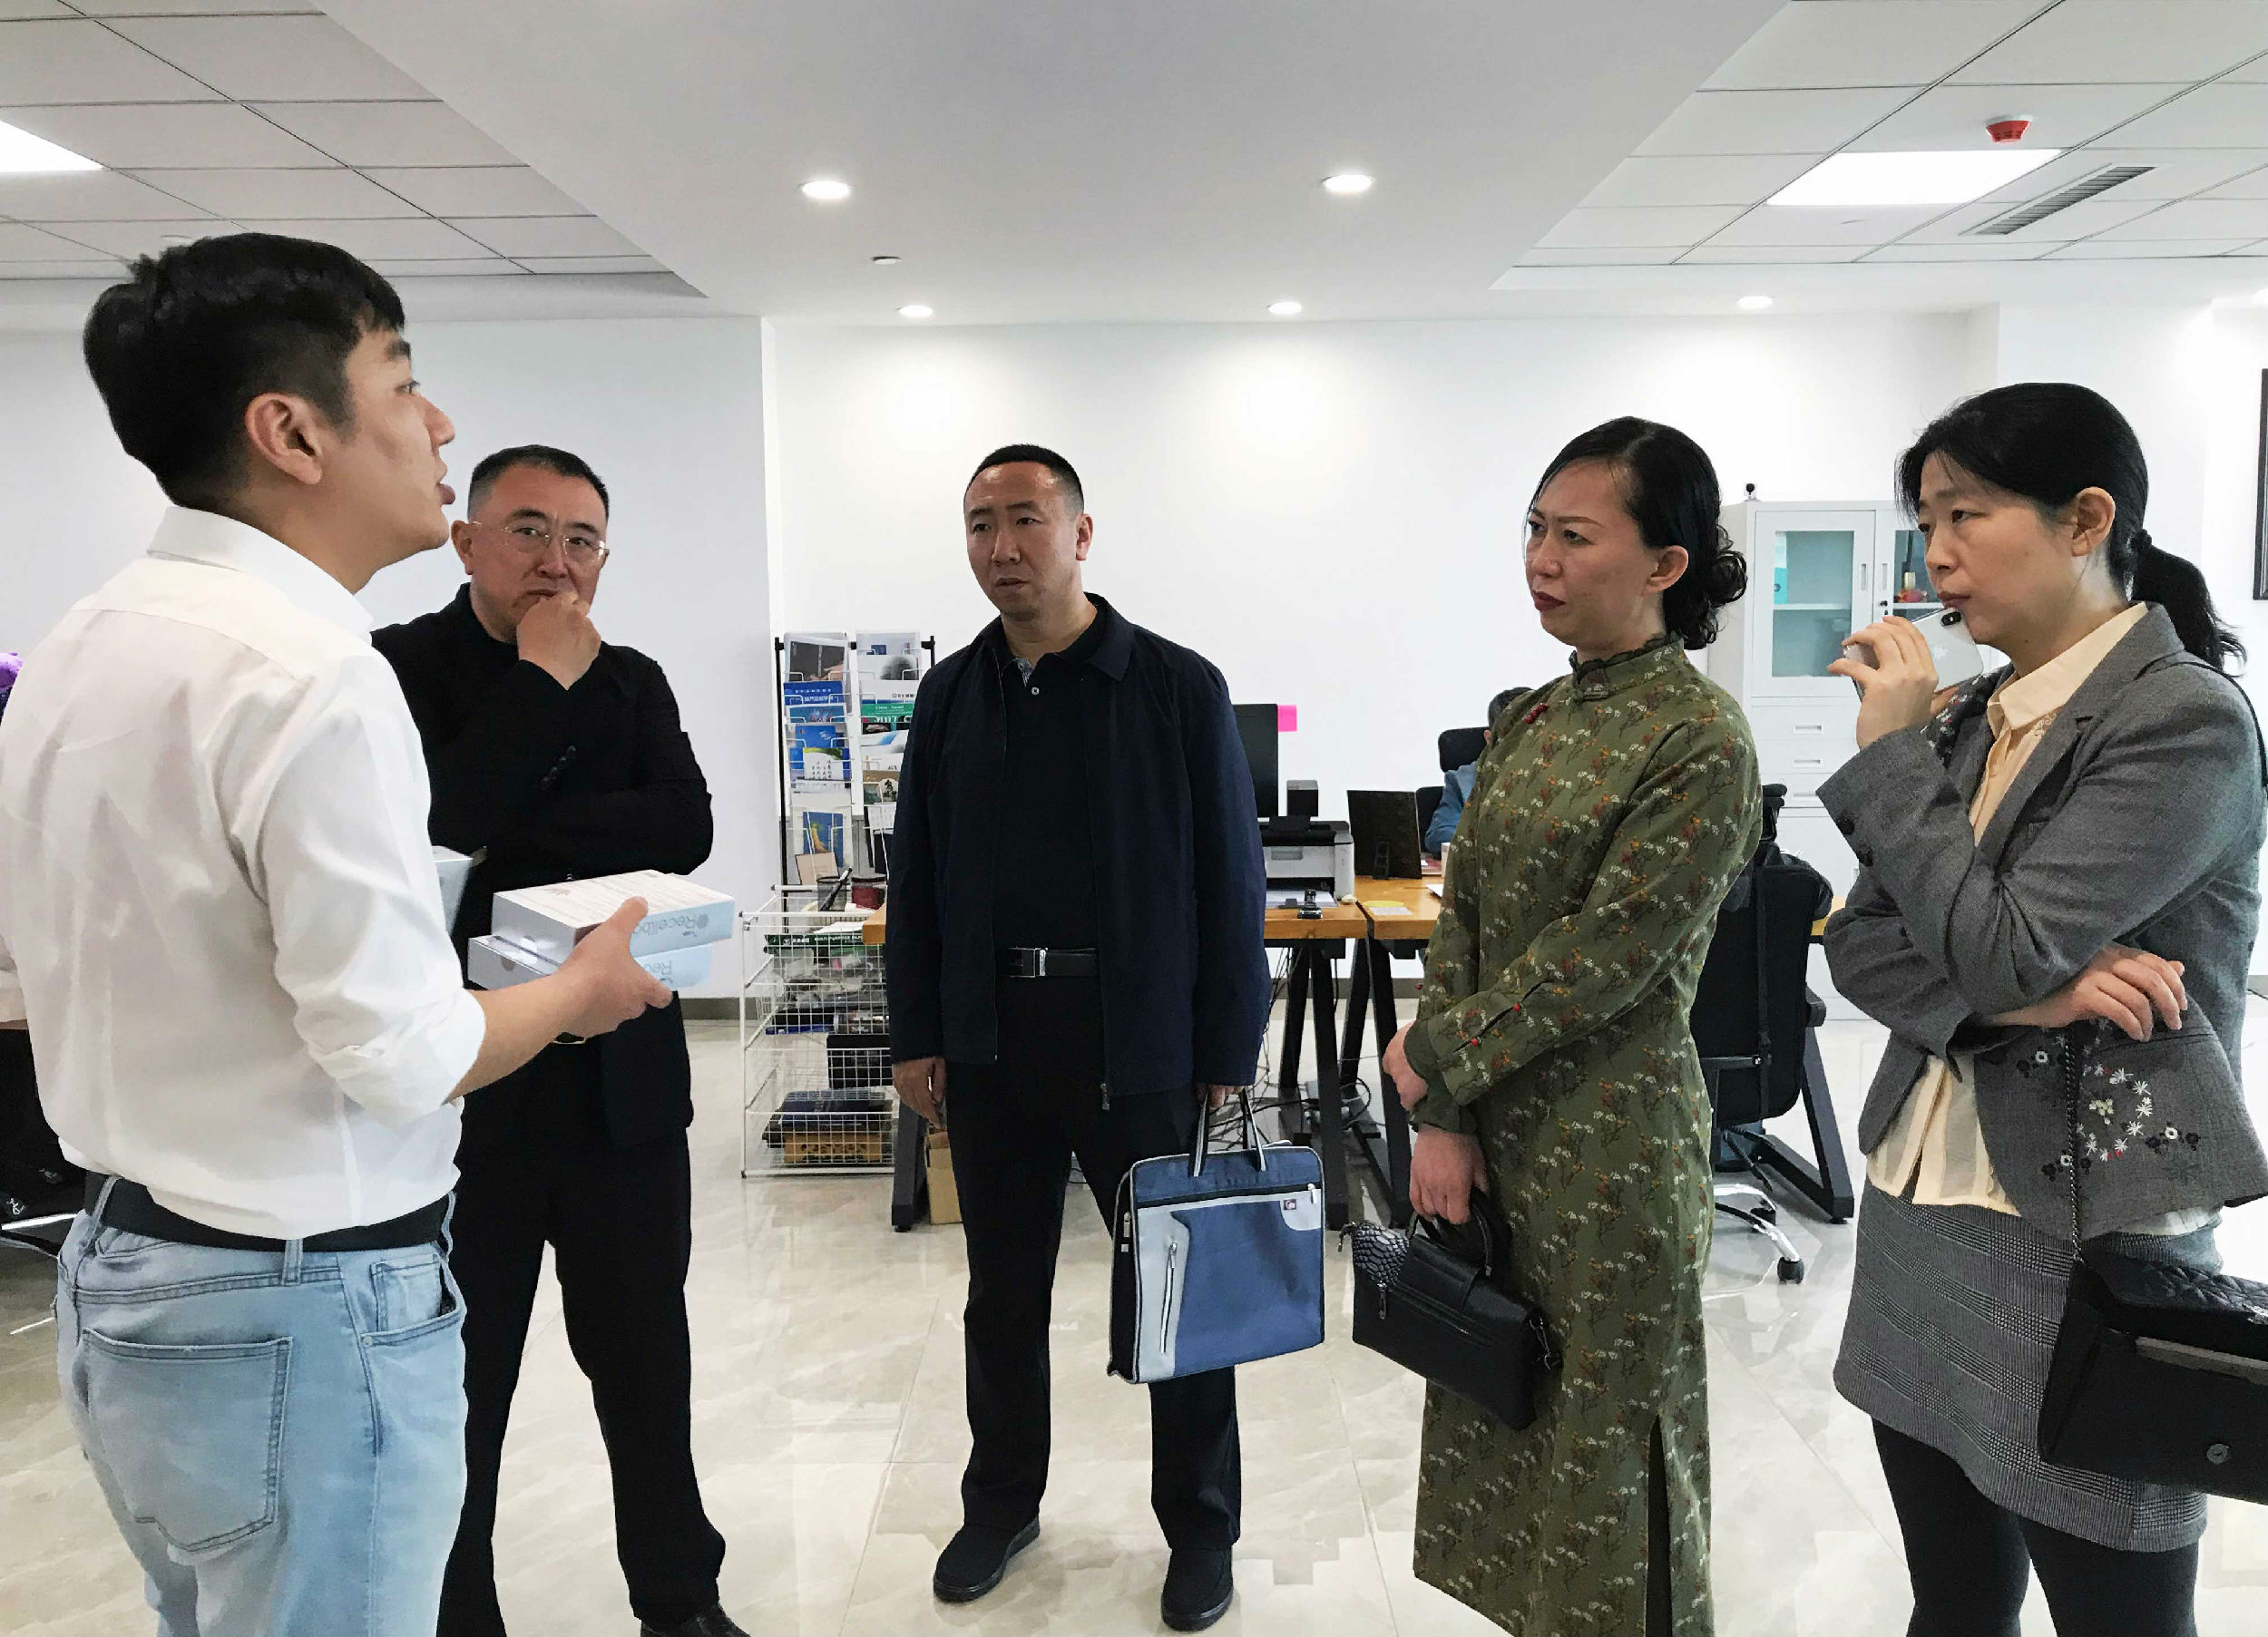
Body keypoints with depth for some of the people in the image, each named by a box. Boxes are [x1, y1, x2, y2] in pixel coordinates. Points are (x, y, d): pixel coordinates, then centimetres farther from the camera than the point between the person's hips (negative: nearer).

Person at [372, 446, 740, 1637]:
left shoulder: (632, 684, 8)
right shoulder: (393, 670, -4)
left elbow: (684, 830, -8)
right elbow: (425, 828, -20)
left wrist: (505, 842, -15)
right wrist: (541, 683, -15)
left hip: (623, 1085, 4)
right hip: (458, 1085, -3)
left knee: (647, 1366, 17)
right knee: (455, 1388, 11)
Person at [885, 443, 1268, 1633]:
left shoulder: (1179, 689, -6)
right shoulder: (950, 694, 5)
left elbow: (1229, 887, -6)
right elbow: (915, 878, 9)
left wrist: (1227, 1058, -7)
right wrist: (913, 1034, 5)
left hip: (1139, 1048, -3)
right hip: (990, 1048, 4)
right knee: (1003, 1293, 17)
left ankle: (1200, 1528, 30)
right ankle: (1002, 1503, 38)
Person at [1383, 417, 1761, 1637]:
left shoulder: (1700, 742, -15)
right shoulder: (1531, 720, 7)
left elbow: (1605, 956, -19)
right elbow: (1463, 917, 3)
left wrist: (1434, 1058, -11)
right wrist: (1443, 1118, -4)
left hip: (1612, 1143, -7)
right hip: (1498, 1122, 7)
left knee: (1608, 1433, 9)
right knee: (1490, 1413, 18)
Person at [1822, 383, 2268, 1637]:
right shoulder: (1971, 718, 8)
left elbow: (1996, 949, -21)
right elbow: (1861, 944, 2)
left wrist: (1890, 747, -12)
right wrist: (2025, 997, -16)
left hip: (2083, 1240, -6)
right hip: (1918, 1216, 6)